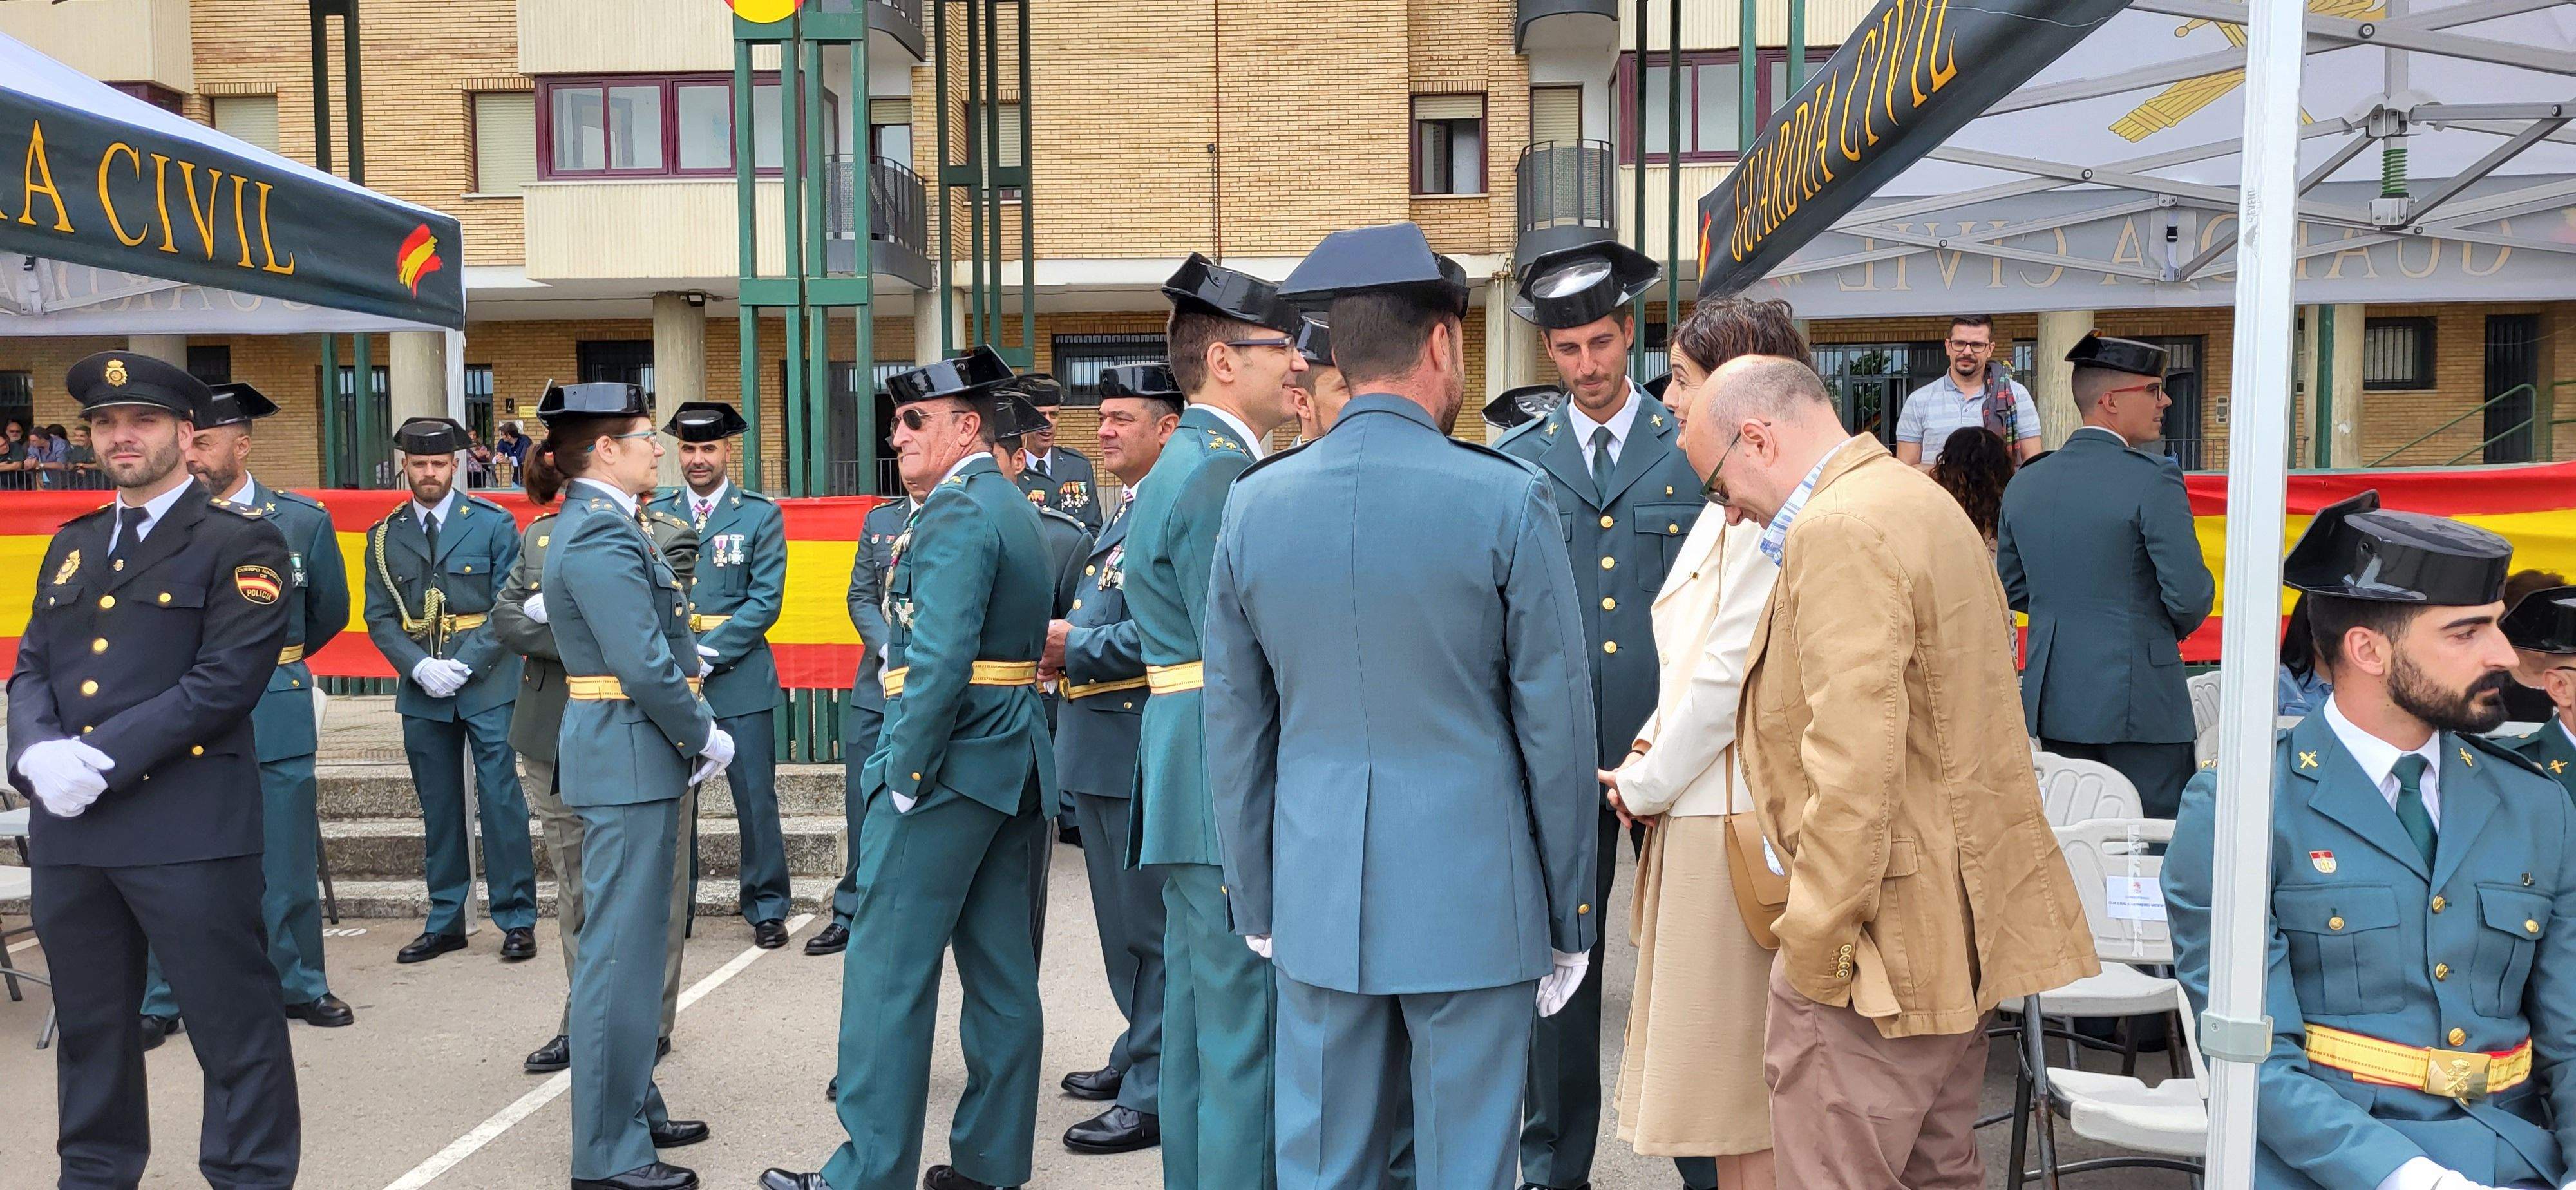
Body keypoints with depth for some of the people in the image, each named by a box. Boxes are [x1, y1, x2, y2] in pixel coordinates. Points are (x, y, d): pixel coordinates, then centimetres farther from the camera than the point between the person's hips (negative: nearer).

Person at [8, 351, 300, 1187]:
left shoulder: (238, 543, -3)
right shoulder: (72, 547, 18)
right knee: (89, 1021, 18)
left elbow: (228, 679, -14)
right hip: (67, 825, 7)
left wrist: (104, 757, -18)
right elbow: (31, 668, 12)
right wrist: (40, 753, -9)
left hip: (188, 826, -6)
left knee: (234, 1024, 0)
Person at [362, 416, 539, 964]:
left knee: (501, 800, -4)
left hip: (487, 686, -3)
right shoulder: (385, 537, 9)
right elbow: (380, 618, 7)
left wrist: (466, 665, -13)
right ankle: (445, 922, 19)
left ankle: (516, 919, 4)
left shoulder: (492, 524, 1)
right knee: (438, 809, 10)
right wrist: (420, 667, -10)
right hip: (422, 691, 3)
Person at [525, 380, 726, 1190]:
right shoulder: (602, 535, -17)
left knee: (632, 942, 18)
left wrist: (693, 737, 7)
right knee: (622, 949, -3)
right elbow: (647, 668, -23)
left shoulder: (595, 525, 14)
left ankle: (633, 1108, 30)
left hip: (624, 753, 11)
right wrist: (706, 738, -10)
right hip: (630, 756, -11)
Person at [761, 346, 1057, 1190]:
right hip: (1015, 764, 10)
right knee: (1001, 967, 12)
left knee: (889, 969, 0)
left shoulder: (955, 512, -14)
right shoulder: (1016, 509, 15)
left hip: (949, 767, -9)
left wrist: (907, 773, -18)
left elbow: (940, 658, -23)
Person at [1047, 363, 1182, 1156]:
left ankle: (1155, 1096, 10)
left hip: (1140, 752, -10)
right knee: (1123, 921, 21)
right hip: (1098, 748, 10)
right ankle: (1138, 1053, 36)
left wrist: (1075, 645, -17)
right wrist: (1062, 645, 6)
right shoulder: (1124, 512, 16)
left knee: (1149, 926, -1)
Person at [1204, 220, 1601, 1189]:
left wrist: (1257, 905, 17)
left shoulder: (1255, 502, 1)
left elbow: (1236, 725, 7)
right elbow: (1556, 724, -5)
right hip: (1470, 893, -3)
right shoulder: (1507, 501, -9)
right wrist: (1569, 915, 6)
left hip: (1317, 896, 3)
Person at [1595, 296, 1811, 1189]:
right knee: (1721, 1081, 18)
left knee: (1743, 1097, 2)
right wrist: (1649, 752, 5)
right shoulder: (1731, 508, 15)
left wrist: (1648, 784, -8)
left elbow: (1731, 674, -19)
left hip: (1731, 820, -10)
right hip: (1700, 811, 10)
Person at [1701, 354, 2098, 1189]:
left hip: (1887, 938, -11)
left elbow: (1853, 766, -26)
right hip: (1965, 923, 11)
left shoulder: (1838, 532, -18)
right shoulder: (1918, 500, 15)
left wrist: (1813, 946, -18)